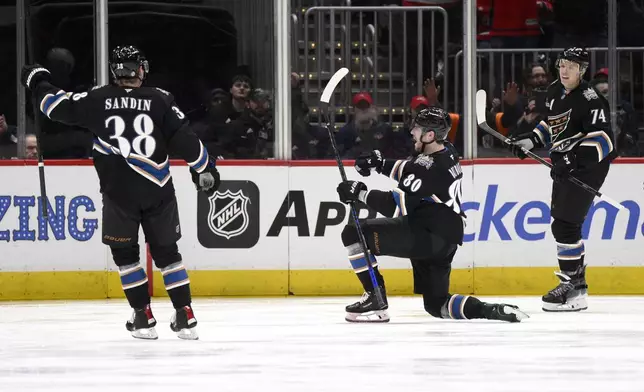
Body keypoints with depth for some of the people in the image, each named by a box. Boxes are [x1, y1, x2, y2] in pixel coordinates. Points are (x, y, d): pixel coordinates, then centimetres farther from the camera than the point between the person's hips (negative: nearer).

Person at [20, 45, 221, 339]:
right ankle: (184, 317, 9)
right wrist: (204, 169, 9)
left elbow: (59, 107, 2)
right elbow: (184, 139, -4)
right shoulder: (160, 100, -2)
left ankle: (143, 317, 8)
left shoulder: (98, 99, -3)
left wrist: (38, 82, 20)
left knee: (125, 253, 15)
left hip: (118, 193, -1)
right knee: (166, 252, 14)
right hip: (158, 191, 1)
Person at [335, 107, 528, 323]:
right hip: (445, 240, 10)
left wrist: (360, 193, -15)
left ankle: (375, 299, -6)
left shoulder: (431, 168, -23)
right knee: (436, 304, 19)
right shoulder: (444, 151, 7)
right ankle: (491, 310, -1)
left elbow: (397, 206, -25)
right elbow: (410, 169, 25)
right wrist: (380, 163, 12)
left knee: (354, 233, -8)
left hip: (428, 236, -10)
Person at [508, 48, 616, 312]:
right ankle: (576, 282, 24)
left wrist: (578, 155, -38)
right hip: (563, 167, 10)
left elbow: (604, 139, -27)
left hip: (586, 169, -9)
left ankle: (573, 288, -9)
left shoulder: (590, 100, -20)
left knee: (565, 225, -13)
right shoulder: (555, 91, 8)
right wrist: (532, 140, 13)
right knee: (562, 225, 13)